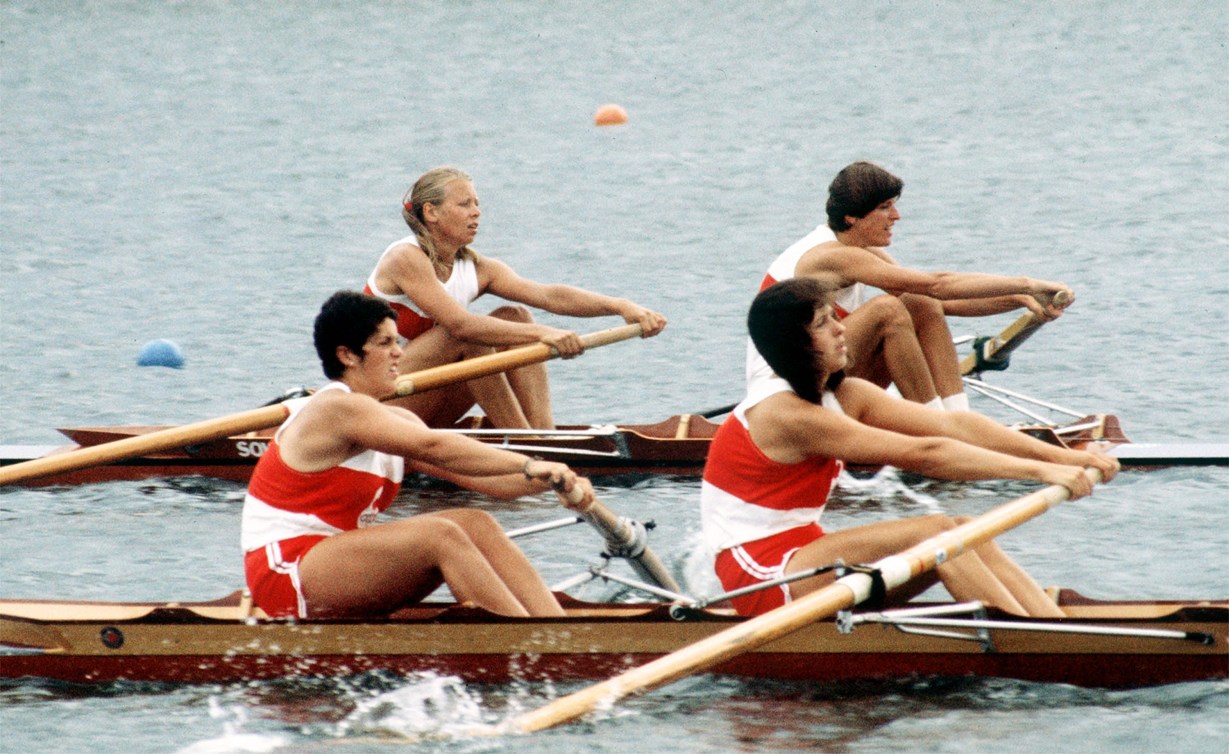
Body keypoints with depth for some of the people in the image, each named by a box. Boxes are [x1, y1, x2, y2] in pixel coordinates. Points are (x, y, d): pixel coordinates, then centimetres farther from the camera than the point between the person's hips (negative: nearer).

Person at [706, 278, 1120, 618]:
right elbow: (922, 455, -24)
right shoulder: (786, 415, -20)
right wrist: (1039, 470, -25)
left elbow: (952, 424, 0)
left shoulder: (843, 395, 9)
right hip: (762, 575, -9)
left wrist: (1062, 456, -10)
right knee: (934, 533, -22)